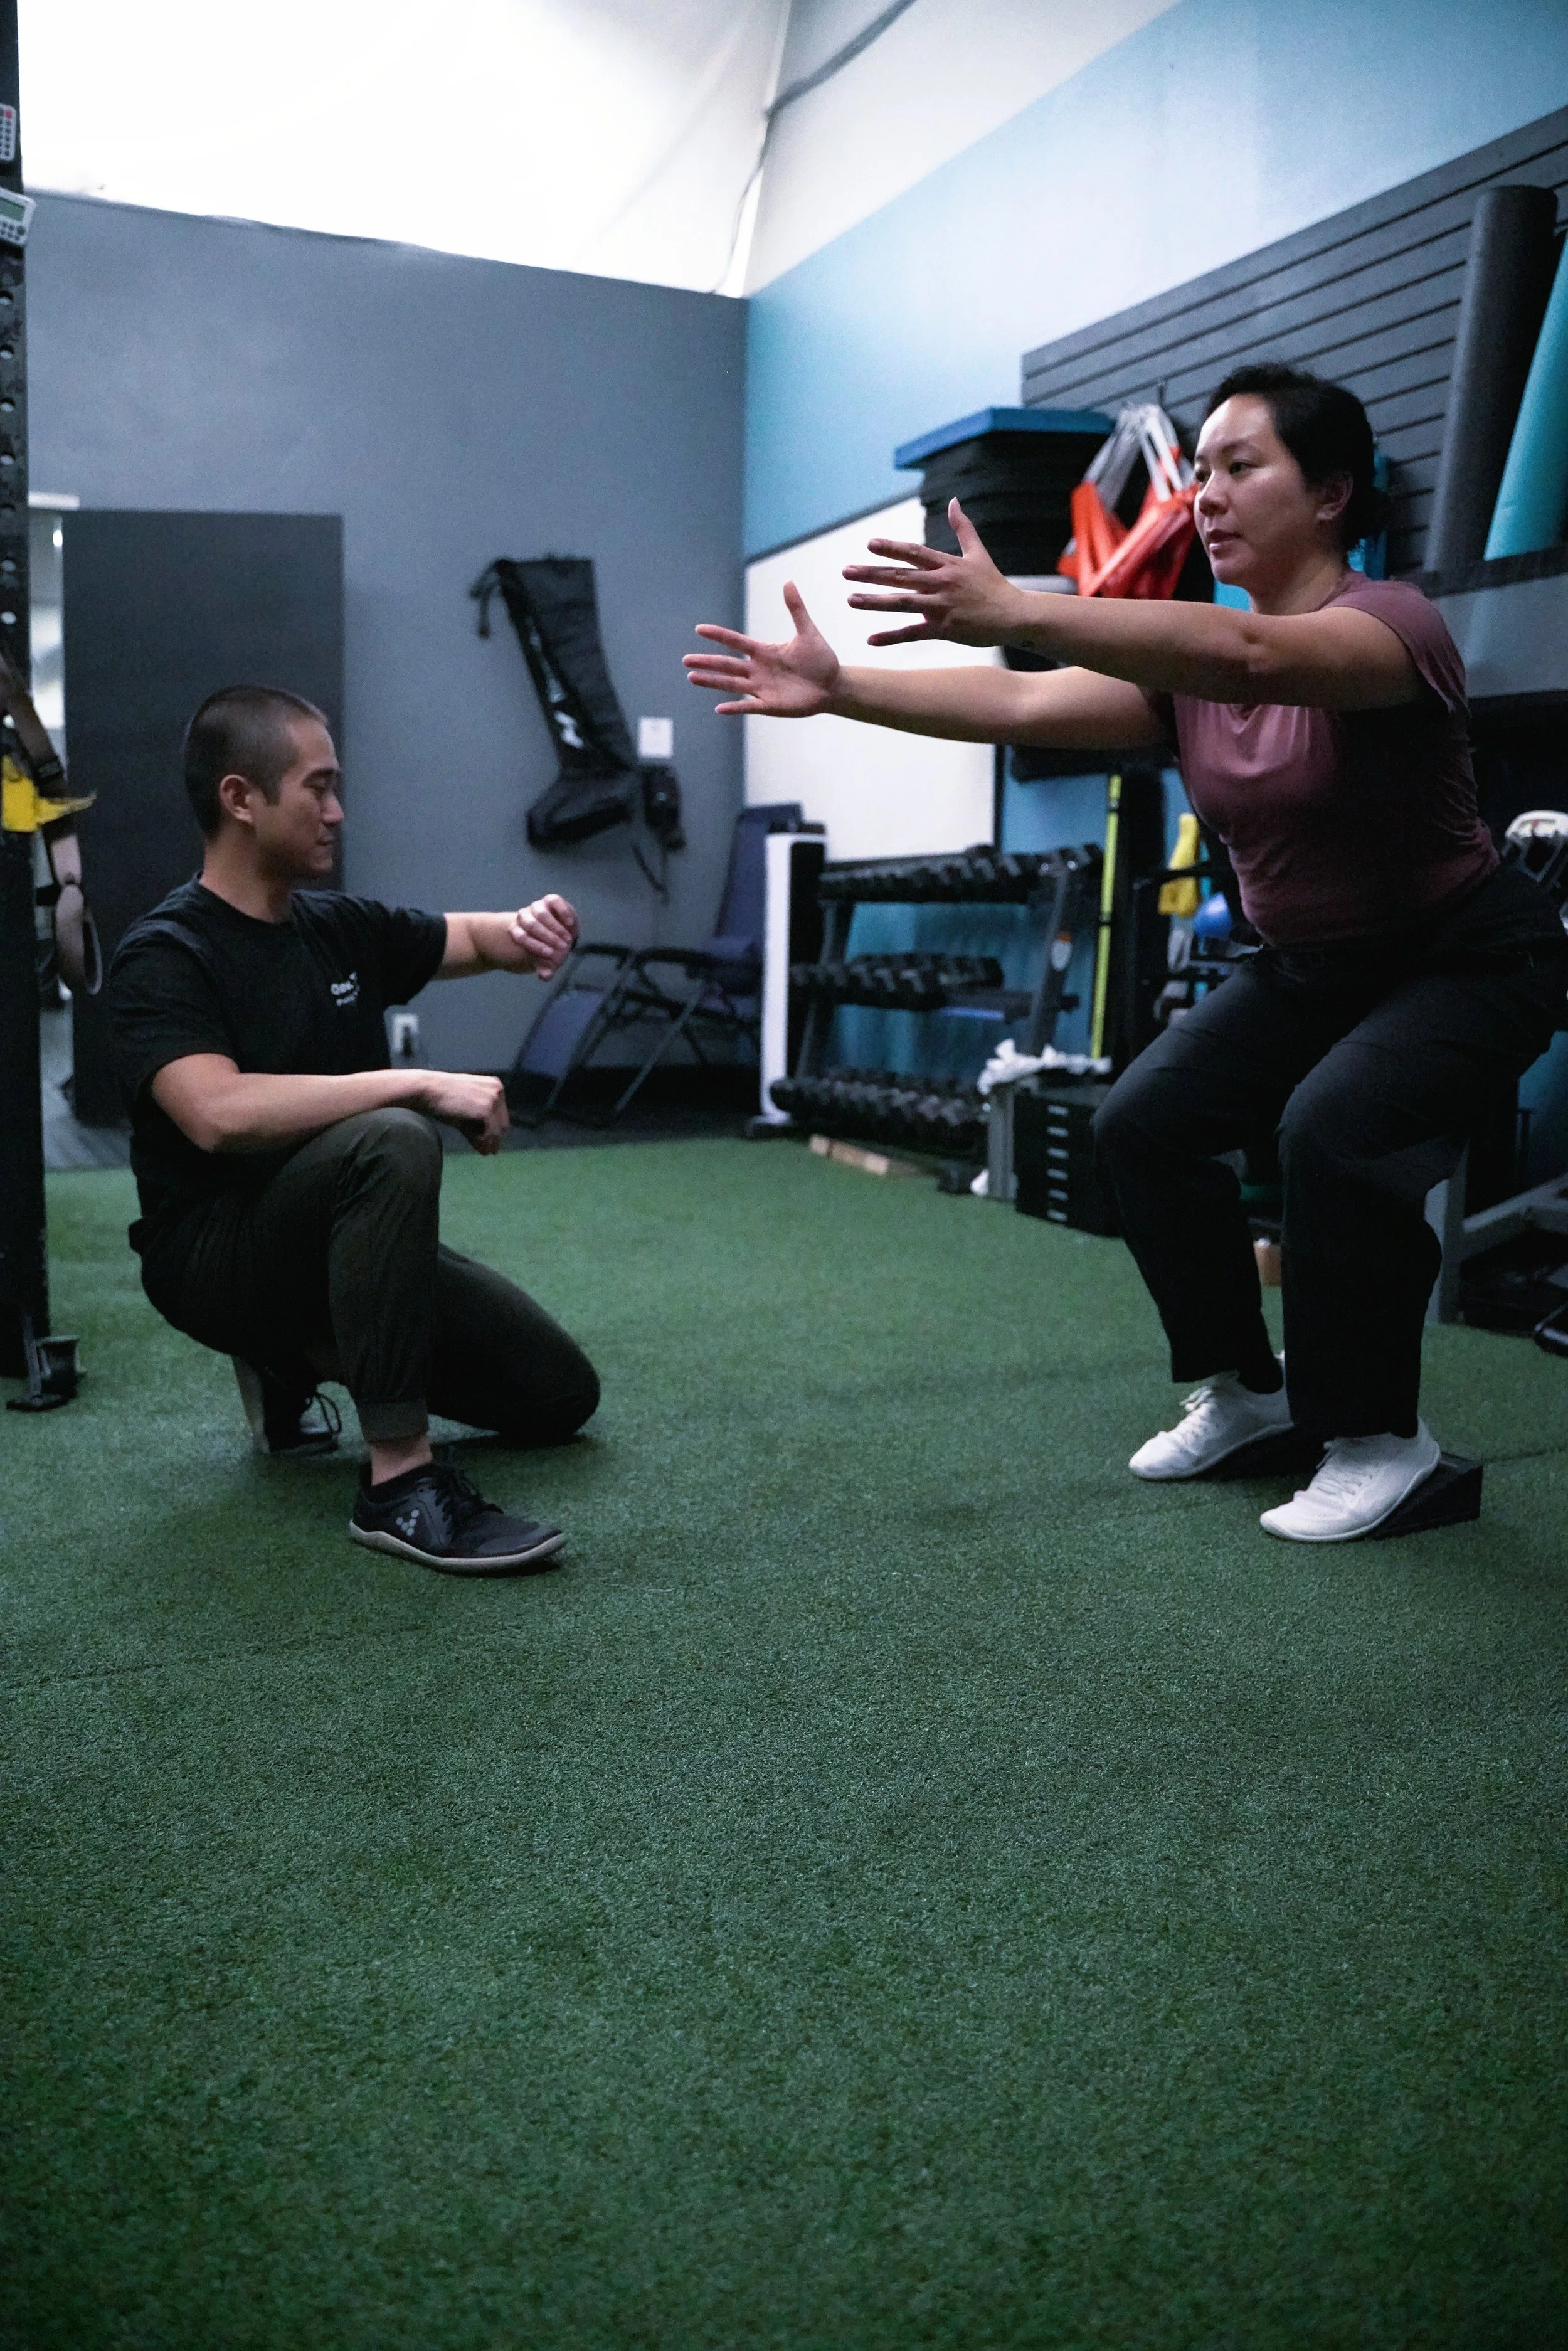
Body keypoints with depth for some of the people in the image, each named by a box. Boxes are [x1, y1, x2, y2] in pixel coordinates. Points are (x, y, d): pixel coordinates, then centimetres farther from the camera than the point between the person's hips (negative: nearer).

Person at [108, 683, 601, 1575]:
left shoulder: (340, 926, 4)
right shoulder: (165, 956, -17)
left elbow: (481, 940, 15)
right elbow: (218, 1114, -34)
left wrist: (533, 928, -10)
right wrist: (425, 1084, -34)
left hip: (333, 1237, 8)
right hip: (216, 1253, -7)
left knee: (560, 1395, 5)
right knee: (391, 1141, -37)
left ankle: (301, 1358, 20)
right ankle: (399, 1485, -31)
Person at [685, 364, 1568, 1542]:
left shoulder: (1392, 621, -25)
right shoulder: (1186, 664, -4)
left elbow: (1249, 654, -47)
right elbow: (1022, 706, -18)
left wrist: (1015, 612, -59)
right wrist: (839, 687, -31)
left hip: (1468, 959, -7)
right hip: (1309, 964, 7)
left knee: (1335, 1128, -31)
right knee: (1145, 1121, -7)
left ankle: (1380, 1436, -10)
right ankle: (1242, 1383, 12)